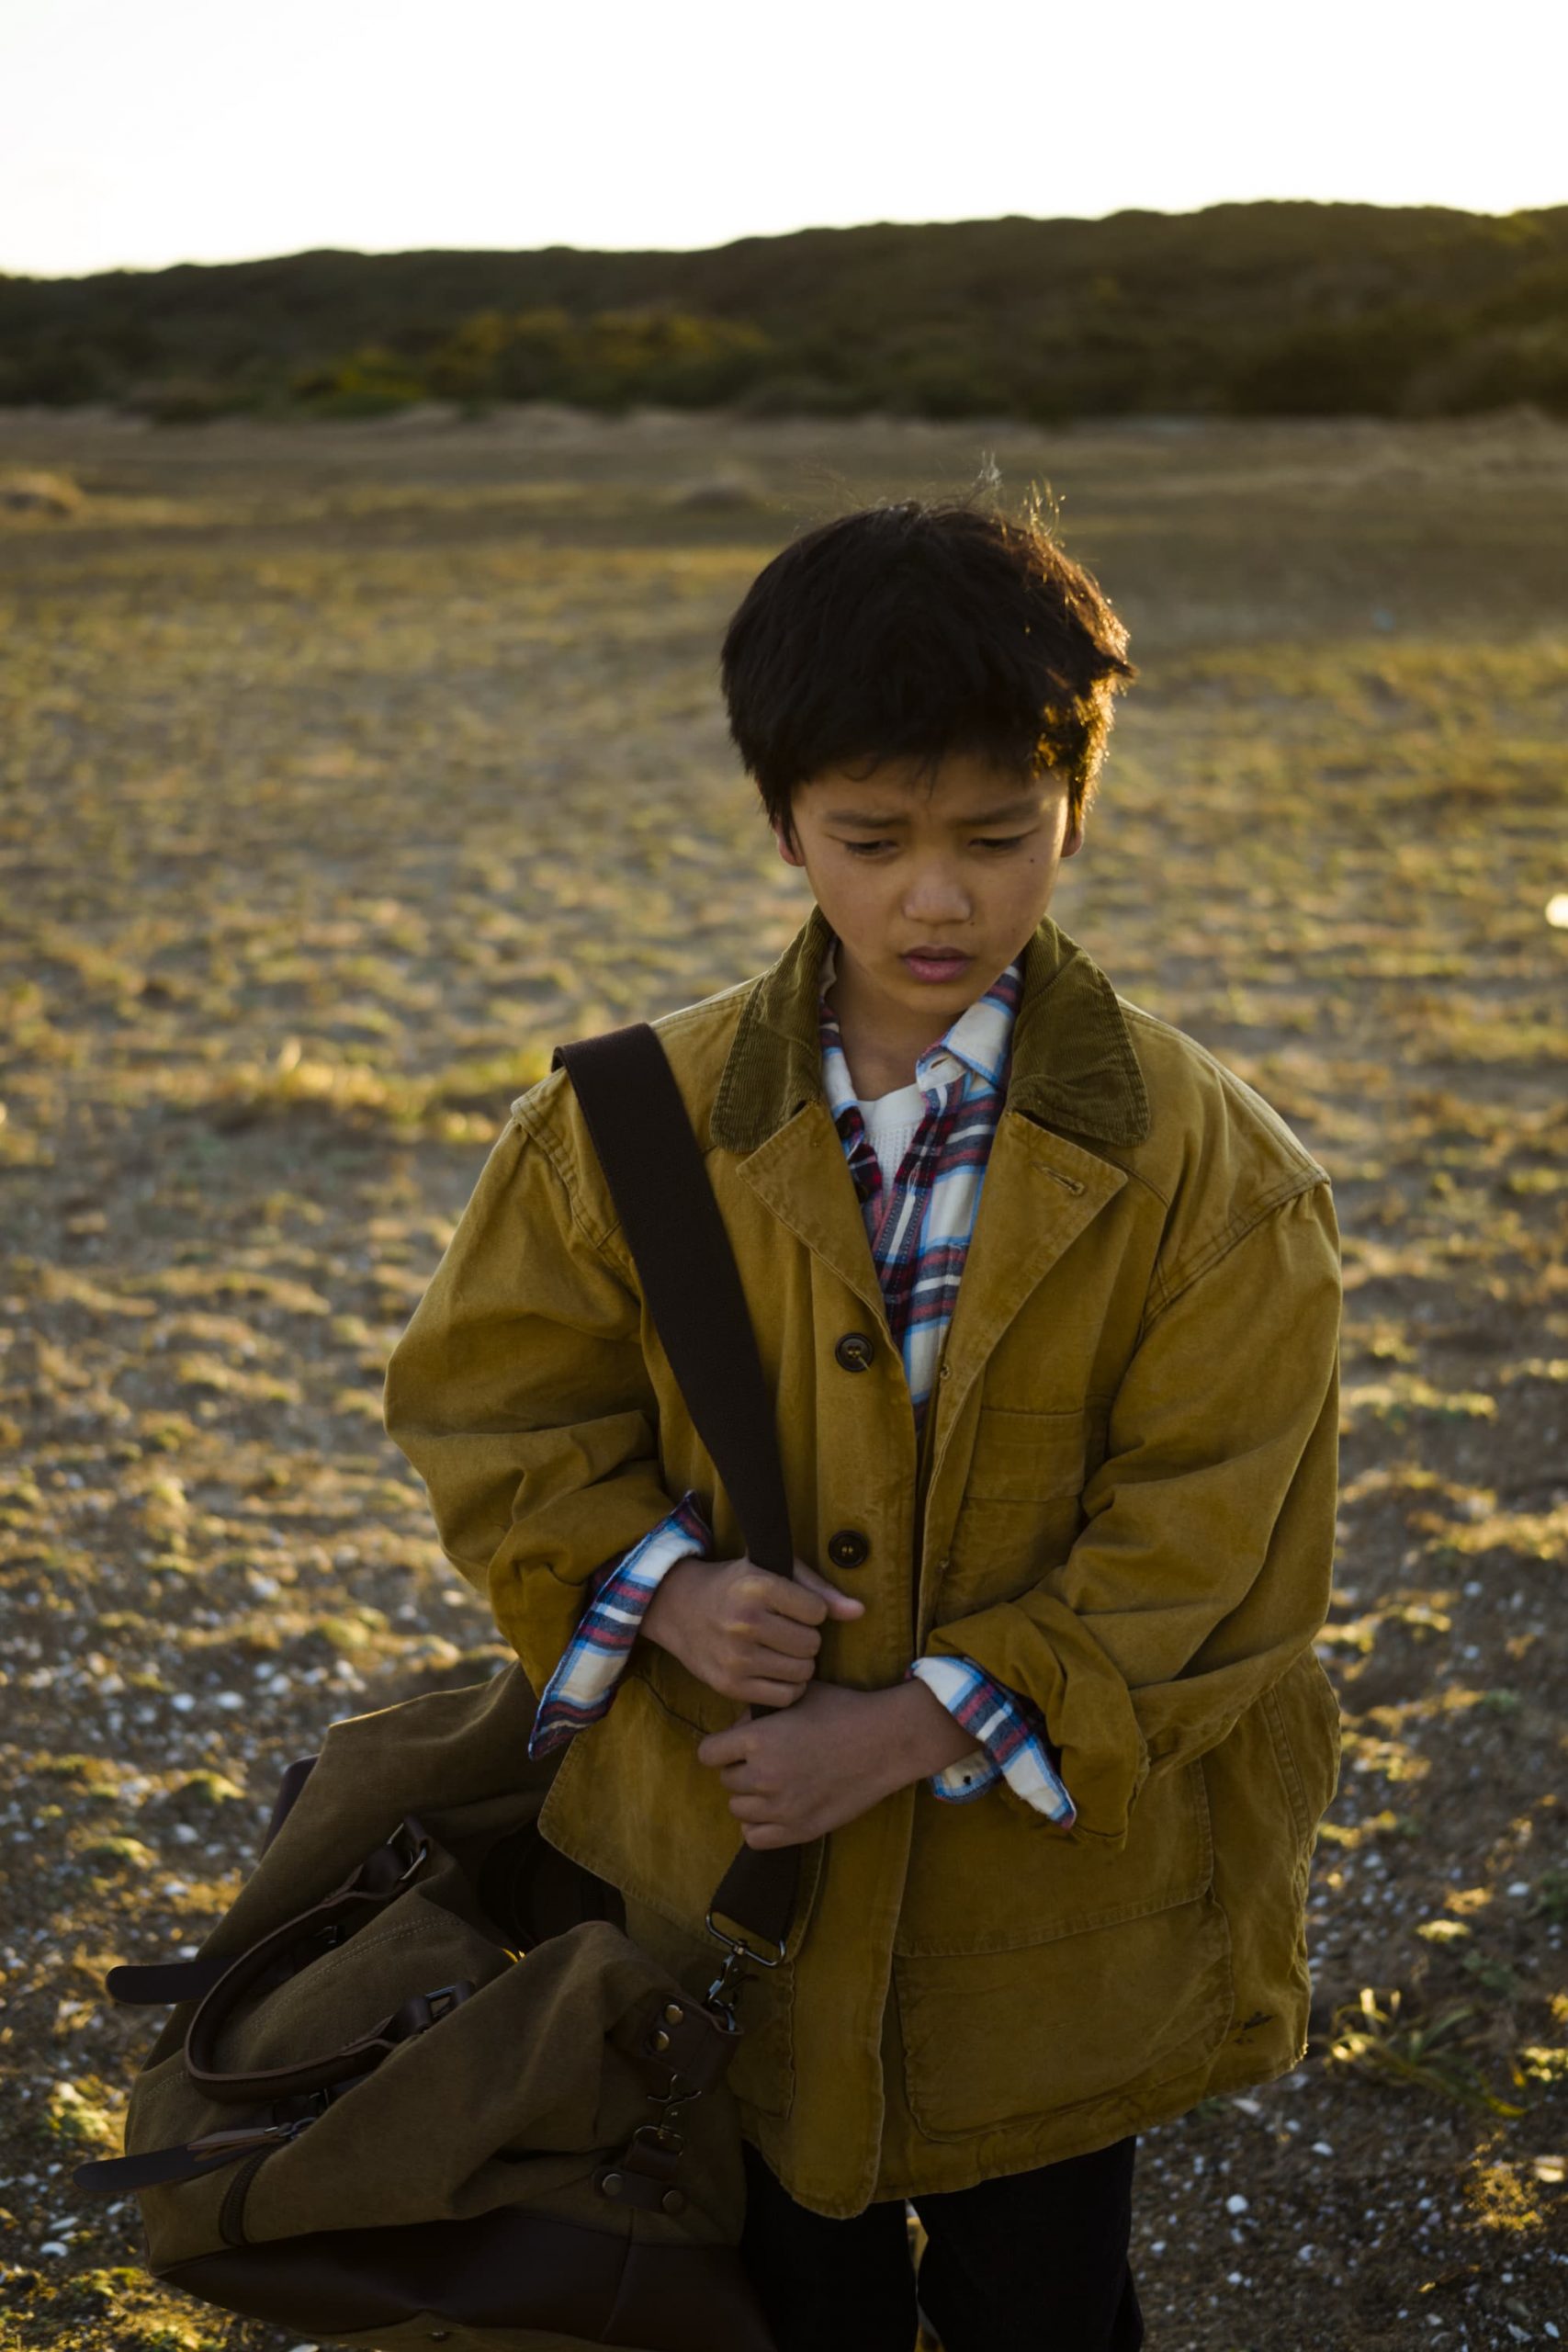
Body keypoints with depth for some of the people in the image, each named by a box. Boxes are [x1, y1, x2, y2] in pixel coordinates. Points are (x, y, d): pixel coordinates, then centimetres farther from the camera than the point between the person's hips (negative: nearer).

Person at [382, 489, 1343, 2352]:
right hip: (725, 1855, 2)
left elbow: (1198, 1544, -14)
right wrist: (665, 1589, -17)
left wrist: (908, 1730, -20)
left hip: (1052, 1889, -1)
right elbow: (491, 1402, 1)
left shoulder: (1204, 1170, -14)